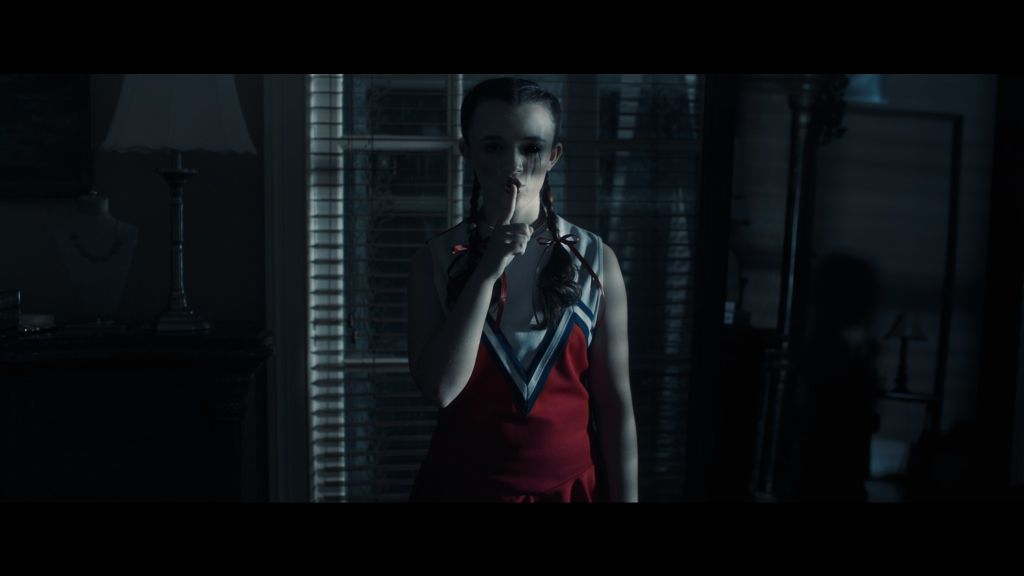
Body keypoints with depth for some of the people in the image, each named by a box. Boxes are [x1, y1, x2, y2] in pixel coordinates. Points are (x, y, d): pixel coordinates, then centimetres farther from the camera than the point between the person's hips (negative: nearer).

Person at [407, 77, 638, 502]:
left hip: (570, 482, 1)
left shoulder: (595, 261, -6)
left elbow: (616, 404, -4)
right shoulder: (436, 260, -7)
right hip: (464, 483, 0)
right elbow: (440, 387, -17)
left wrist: (625, 497, -5)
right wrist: (488, 271, -21)